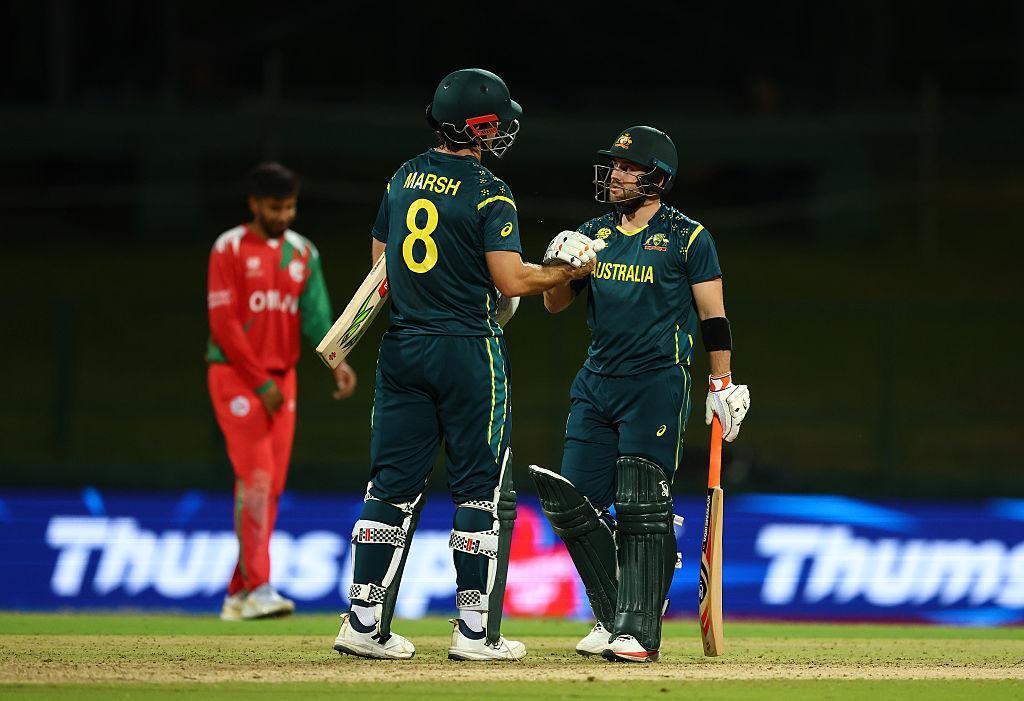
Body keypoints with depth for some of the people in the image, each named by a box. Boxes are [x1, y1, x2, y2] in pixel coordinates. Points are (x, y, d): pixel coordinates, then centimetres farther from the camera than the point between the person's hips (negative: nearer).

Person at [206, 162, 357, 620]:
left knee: (271, 487, 3)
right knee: (255, 478, -16)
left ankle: (237, 596, 9)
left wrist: (337, 361, -16)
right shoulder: (230, 249, -6)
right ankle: (257, 588, -20)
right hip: (236, 376, -6)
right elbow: (223, 321, -11)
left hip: (281, 380, 6)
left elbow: (314, 313, 2)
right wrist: (261, 382, -15)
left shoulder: (302, 253, 11)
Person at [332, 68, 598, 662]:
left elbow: (381, 262, 17)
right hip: (469, 352, -6)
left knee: (395, 485, 8)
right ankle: (476, 630, 0)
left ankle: (366, 623, 4)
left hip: (403, 347, 6)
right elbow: (512, 281, -17)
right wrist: (572, 271, -1)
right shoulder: (489, 195, -12)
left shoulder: (403, 179, 8)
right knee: (484, 488, 2)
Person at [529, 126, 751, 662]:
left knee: (642, 509, -10)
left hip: (657, 383, -6)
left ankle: (640, 632, -9)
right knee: (573, 503, 2)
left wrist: (723, 385, -7)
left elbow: (714, 317, -2)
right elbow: (555, 303, 11)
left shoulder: (687, 237, -3)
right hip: (596, 384, 6)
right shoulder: (594, 234, 13)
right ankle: (612, 618, 15)